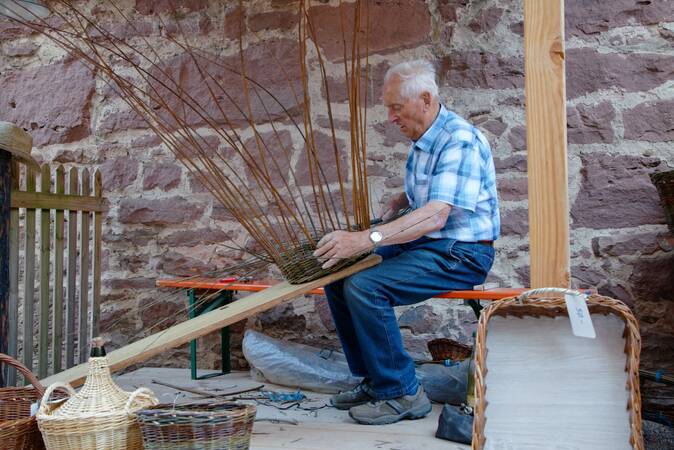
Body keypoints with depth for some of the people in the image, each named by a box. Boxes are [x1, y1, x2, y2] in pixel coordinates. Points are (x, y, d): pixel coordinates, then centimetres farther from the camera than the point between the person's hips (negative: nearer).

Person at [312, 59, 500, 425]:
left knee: (364, 288, -26)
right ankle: (374, 380, 8)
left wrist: (365, 239, -40)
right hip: (422, 243, 10)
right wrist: (401, 199, 8)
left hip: (460, 255, -10)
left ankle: (402, 393, -10)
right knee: (337, 274, 3)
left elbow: (436, 216, -32)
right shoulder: (423, 139, 10)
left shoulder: (459, 140, -21)